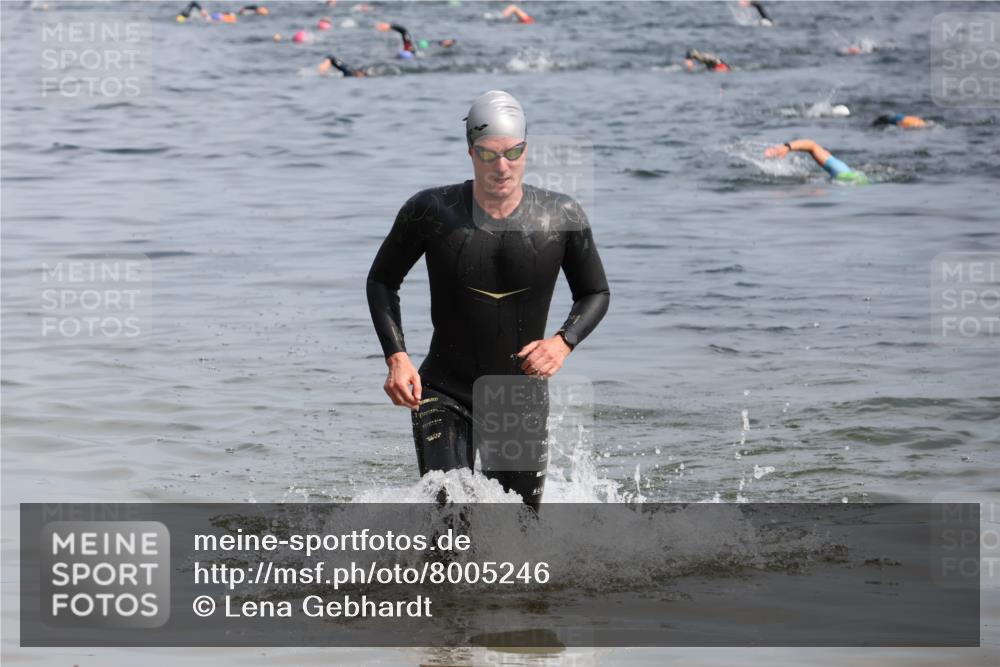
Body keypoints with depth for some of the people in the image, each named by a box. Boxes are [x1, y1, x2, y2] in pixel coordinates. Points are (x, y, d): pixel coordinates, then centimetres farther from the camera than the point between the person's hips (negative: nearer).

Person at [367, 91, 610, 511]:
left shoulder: (562, 217, -8)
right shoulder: (431, 212, -11)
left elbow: (595, 293, 7)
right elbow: (382, 281, 4)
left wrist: (564, 342, -14)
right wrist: (396, 358, -10)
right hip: (444, 394, -2)